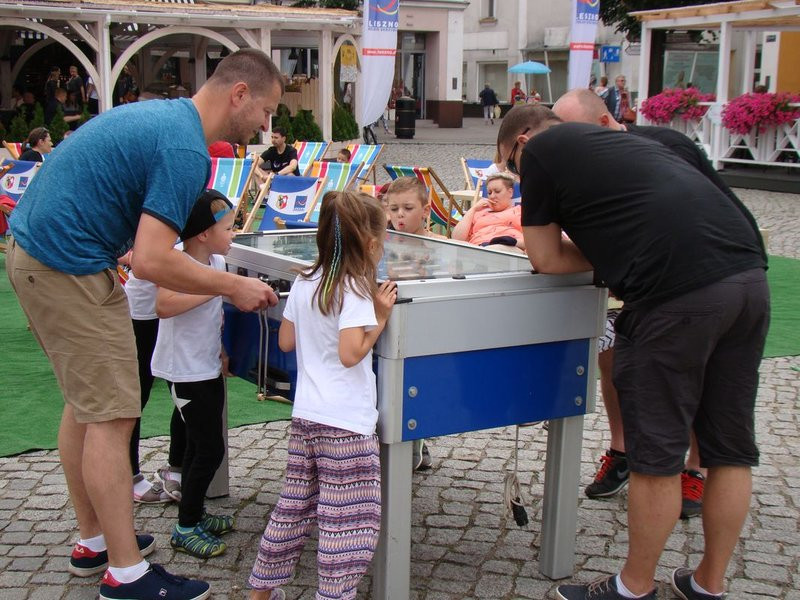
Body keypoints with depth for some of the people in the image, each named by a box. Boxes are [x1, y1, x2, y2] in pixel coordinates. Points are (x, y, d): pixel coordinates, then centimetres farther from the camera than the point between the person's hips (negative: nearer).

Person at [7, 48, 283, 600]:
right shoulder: (185, 149, -19)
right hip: (69, 269, -11)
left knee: (86, 404, 18)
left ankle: (94, 541, 29)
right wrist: (233, 286, -13)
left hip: (34, 247, 11)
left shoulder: (164, 115, 12)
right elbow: (151, 261, -25)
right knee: (112, 416, -5)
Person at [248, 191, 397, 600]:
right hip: (346, 425, -8)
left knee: (293, 506, 19)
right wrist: (380, 318, -12)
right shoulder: (355, 291, -14)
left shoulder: (303, 284, 8)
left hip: (304, 417, 8)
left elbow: (285, 341, 16)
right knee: (348, 521, -1)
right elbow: (350, 354, -21)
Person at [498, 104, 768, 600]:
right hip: (750, 278, 8)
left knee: (656, 454, 6)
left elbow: (545, 259, 11)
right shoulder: (623, 140, 29)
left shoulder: (540, 149, 9)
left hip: (678, 293, -8)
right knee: (730, 448, 15)